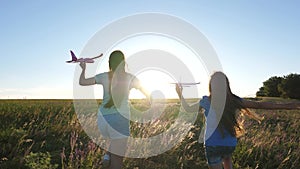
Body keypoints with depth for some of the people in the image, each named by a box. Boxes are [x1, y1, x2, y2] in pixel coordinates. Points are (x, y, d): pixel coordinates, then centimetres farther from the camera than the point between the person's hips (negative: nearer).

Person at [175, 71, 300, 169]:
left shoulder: (206, 101, -13)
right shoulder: (234, 100, -7)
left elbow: (187, 109, 1)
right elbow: (259, 105, -2)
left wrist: (180, 94, 16)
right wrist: (288, 106, 6)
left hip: (212, 145, -3)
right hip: (231, 144, 4)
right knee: (226, 156, 35)